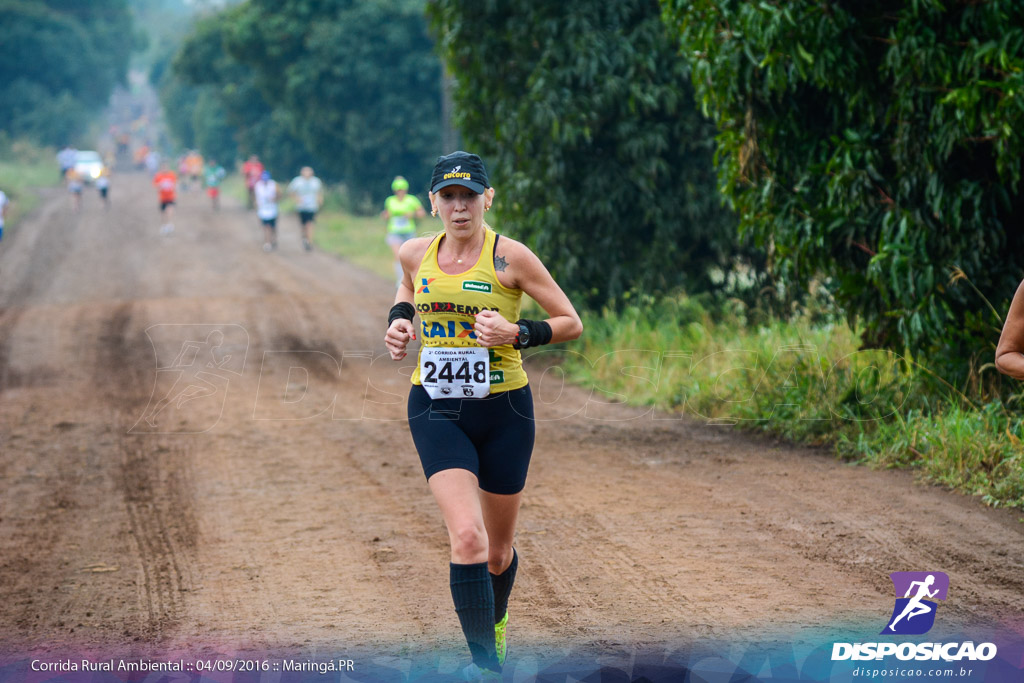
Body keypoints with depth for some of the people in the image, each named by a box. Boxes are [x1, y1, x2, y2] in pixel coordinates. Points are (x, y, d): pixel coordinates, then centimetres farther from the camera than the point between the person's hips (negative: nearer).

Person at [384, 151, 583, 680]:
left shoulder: (509, 257, -10)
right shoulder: (416, 254, 1)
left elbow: (571, 323, -5)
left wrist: (516, 333, -21)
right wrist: (399, 318, 6)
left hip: (503, 410, -1)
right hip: (436, 410, 1)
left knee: (498, 551, 13)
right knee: (467, 537, -20)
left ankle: (496, 621, 47)